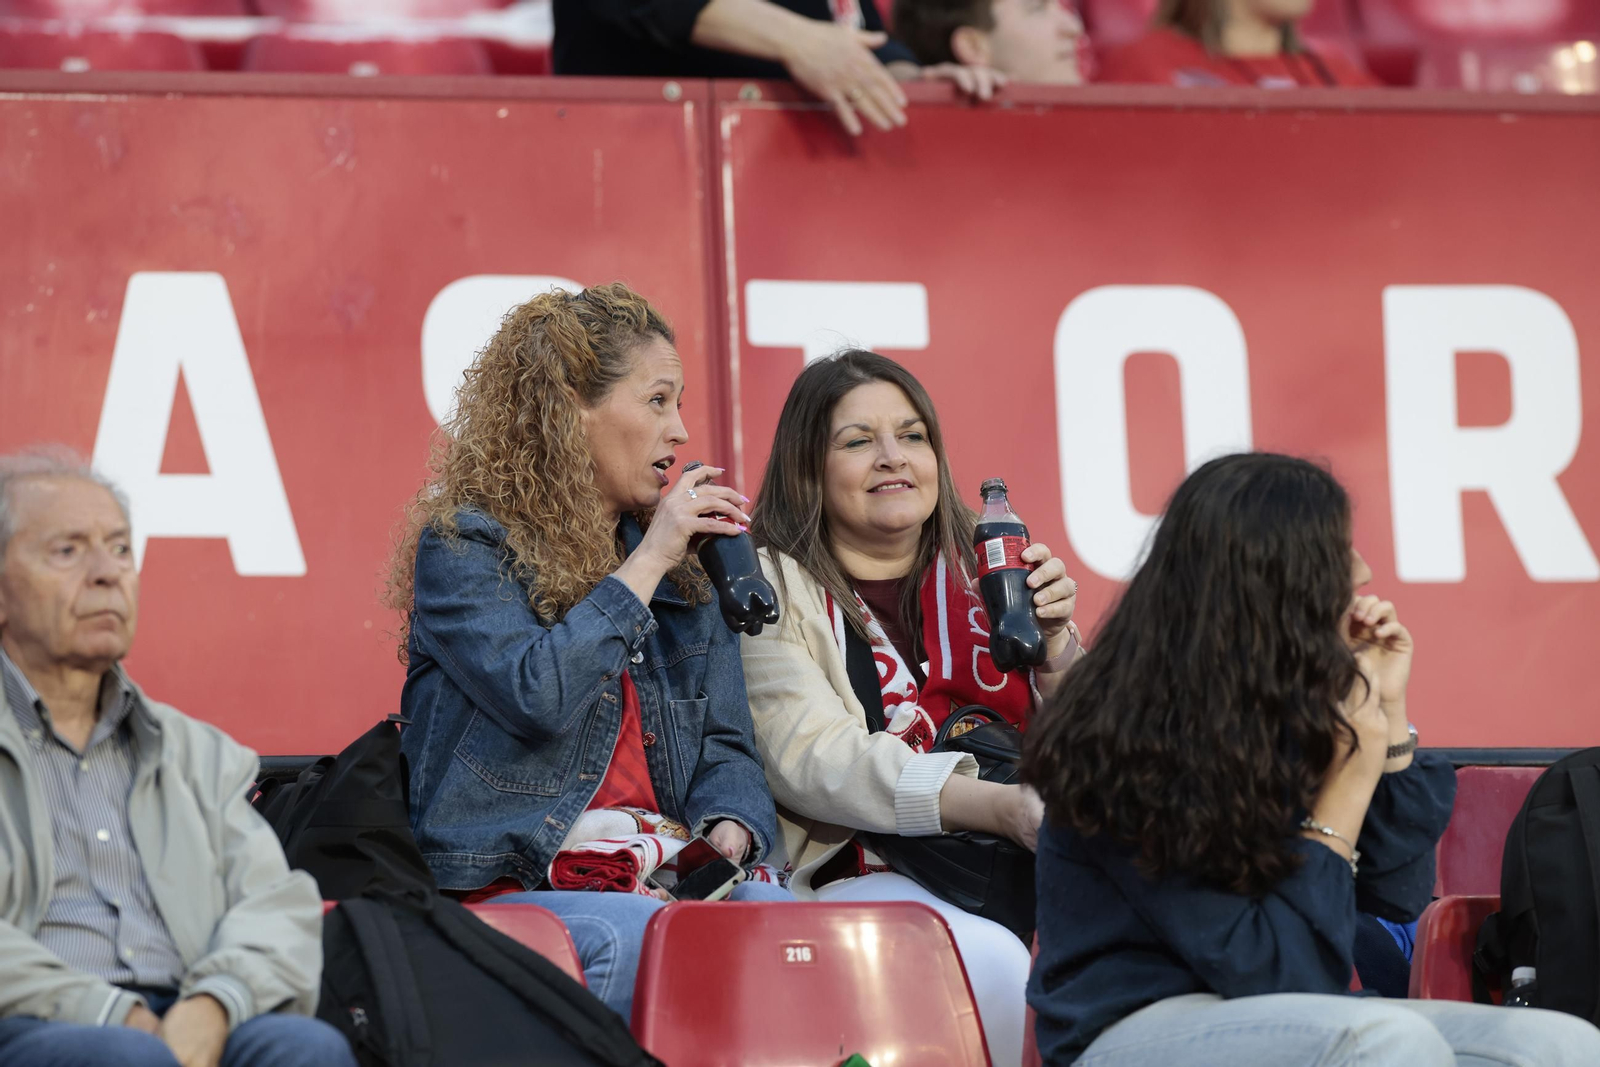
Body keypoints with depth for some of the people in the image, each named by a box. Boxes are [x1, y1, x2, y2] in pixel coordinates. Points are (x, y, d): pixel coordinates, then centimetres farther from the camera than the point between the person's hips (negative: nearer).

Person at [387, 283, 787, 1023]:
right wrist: (646, 564, -7)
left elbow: (725, 744, 19)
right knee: (645, 938, -37)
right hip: (515, 886, -5)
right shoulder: (461, 547, 1)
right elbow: (538, 696, -16)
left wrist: (727, 831, -4)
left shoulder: (685, 571, 20)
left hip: (660, 880, 5)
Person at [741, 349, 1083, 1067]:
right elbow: (811, 760, -13)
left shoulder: (981, 569, 19)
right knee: (990, 960, -35)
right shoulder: (773, 588, 4)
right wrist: (1000, 807, -24)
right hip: (860, 872, -4)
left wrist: (1054, 640, -2)